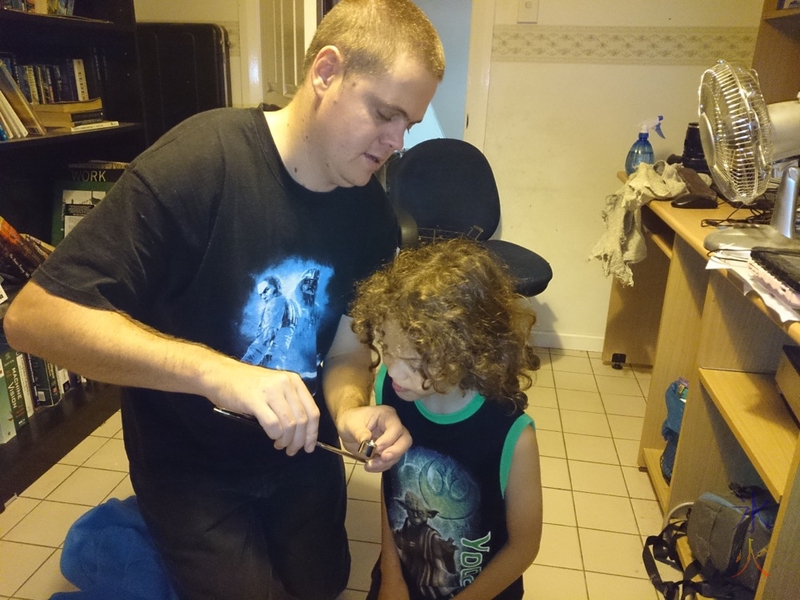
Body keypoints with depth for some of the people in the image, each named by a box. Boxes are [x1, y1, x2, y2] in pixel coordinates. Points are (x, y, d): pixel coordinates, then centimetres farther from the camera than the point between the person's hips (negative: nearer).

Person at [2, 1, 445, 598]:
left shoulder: (371, 210, -11)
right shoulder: (200, 159, -28)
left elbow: (349, 343, -4)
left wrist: (351, 408, -26)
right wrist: (216, 371, -41)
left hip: (301, 449, 6)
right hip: (191, 461, -5)